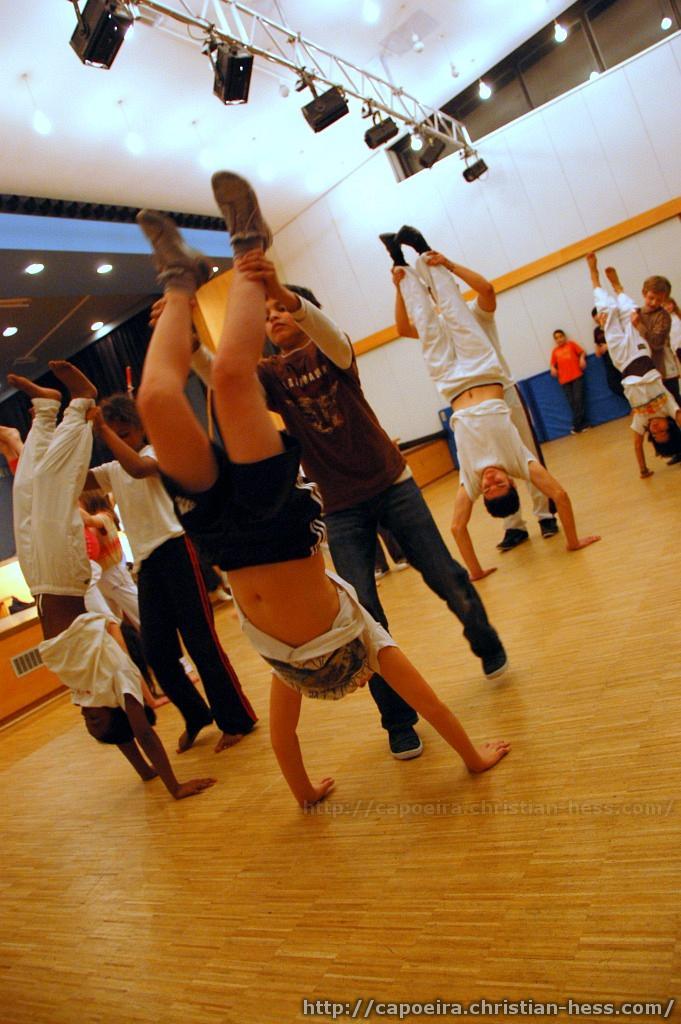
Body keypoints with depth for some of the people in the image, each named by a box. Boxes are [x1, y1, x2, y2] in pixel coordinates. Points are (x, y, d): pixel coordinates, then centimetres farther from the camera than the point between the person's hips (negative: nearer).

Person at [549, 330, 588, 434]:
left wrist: (582, 358, -11)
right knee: (572, 403, -2)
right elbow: (553, 364, 15)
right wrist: (552, 369, -7)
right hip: (564, 380, 2)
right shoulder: (555, 351, 15)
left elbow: (582, 352, 9)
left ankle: (577, 425, -4)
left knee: (578, 399, -10)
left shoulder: (571, 344, 12)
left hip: (577, 376, -2)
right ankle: (583, 424, 4)